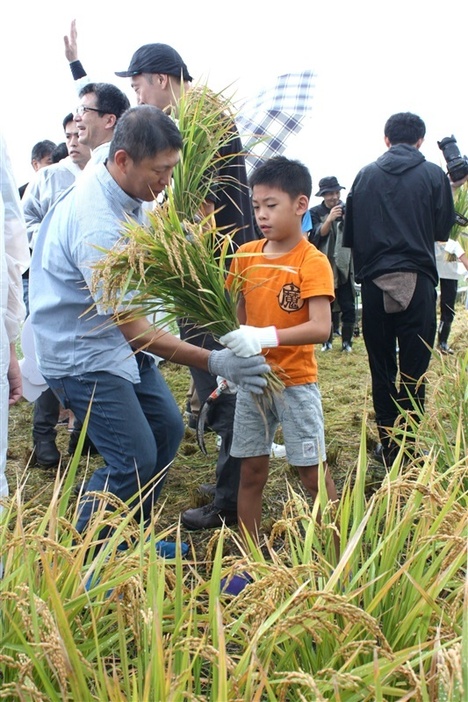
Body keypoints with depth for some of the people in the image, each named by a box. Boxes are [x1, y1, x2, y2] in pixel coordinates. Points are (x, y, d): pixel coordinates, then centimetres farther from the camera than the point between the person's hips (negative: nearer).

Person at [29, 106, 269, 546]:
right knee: (134, 460, -11)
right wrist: (213, 363, -31)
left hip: (119, 339, 10)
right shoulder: (97, 224, -32)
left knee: (167, 428, 12)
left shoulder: (126, 193, -3)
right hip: (82, 354, -9)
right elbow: (136, 331, -31)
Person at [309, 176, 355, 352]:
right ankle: (327, 340, 15)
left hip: (345, 266, 1)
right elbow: (315, 237, -11)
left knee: (348, 307, 0)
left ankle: (347, 341, 11)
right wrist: (329, 220, -27)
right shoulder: (315, 212, 1)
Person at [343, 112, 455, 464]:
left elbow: (351, 234, 8)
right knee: (414, 370, 3)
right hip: (417, 280, -2)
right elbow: (443, 231, 7)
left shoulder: (365, 176, 7)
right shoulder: (433, 175, 1)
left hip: (374, 282, 2)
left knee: (381, 367, 10)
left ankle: (387, 444, 17)